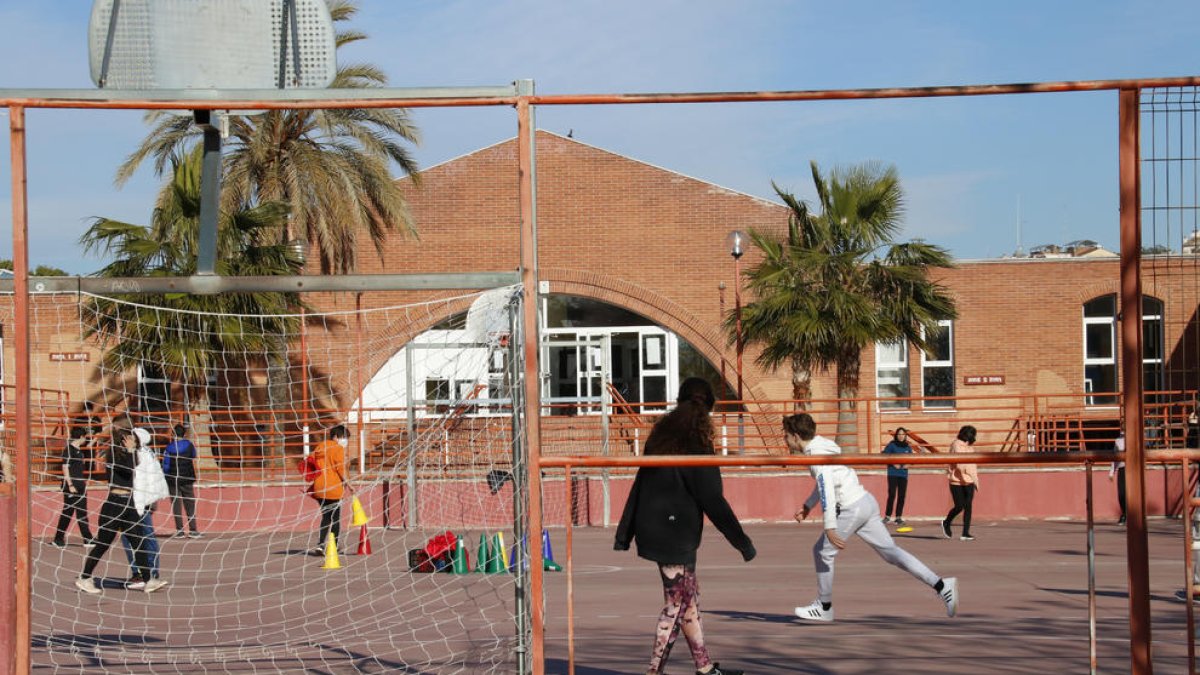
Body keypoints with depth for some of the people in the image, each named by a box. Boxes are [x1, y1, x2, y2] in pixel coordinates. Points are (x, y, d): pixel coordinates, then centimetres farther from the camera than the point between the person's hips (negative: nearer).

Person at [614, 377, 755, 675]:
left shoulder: (661, 436, 8)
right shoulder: (695, 444, -15)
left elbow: (639, 486, 11)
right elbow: (712, 500, -15)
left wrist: (624, 534, 16)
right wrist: (741, 541, -9)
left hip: (654, 531, 8)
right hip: (675, 536, -8)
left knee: (690, 599, 16)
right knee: (675, 605, -1)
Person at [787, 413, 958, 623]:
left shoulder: (816, 454, -15)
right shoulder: (820, 446, 16)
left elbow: (826, 489, -25)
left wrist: (830, 527, -28)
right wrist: (808, 505, 34)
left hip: (852, 509, -9)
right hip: (866, 501, 9)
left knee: (823, 552, 5)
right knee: (890, 551, 7)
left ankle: (824, 608, 17)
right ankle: (942, 585, -1)